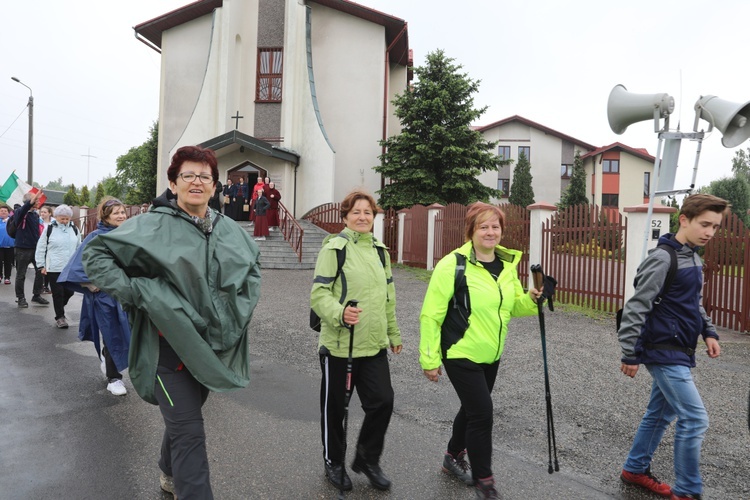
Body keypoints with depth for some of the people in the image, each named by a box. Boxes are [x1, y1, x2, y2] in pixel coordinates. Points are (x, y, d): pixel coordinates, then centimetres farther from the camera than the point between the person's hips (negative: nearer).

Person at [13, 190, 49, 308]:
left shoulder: (36, 214, 8)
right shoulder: (19, 212, -10)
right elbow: (22, 210, -36)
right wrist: (33, 199, -46)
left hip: (36, 248, 6)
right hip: (23, 249, -5)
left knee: (40, 271, 6)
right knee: (21, 275, 6)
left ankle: (37, 295, 20)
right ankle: (20, 298, 18)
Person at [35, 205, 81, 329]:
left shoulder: (74, 229, 7)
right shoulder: (49, 229, -3)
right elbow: (40, 248, 1)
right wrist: (41, 265, 0)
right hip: (54, 268, -3)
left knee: (69, 292, 7)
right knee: (58, 293, 1)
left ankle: (59, 308, 34)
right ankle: (60, 316, 13)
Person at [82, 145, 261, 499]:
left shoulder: (230, 230, 6)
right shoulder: (151, 227, -11)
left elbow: (252, 268, 19)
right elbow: (95, 253, -7)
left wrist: (240, 307, 7)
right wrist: (132, 291, -16)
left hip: (213, 346, 6)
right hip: (170, 345, -6)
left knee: (185, 416, 25)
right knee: (189, 432, -4)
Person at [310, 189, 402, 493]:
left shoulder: (379, 251, 11)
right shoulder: (335, 248, -9)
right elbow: (318, 294, -14)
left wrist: (393, 333, 22)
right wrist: (339, 312, -33)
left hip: (374, 344, 5)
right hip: (339, 344, -5)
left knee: (383, 401, 2)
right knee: (334, 407, 10)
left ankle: (367, 459, 27)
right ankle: (333, 462, 34)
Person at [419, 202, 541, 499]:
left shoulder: (507, 264, 2)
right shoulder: (453, 265, -18)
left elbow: (513, 306, 14)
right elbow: (431, 315, -15)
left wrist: (531, 299, -8)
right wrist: (429, 358, -14)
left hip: (490, 354, 7)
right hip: (461, 354, -7)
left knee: (472, 408, 20)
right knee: (482, 412, -6)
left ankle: (453, 458, 44)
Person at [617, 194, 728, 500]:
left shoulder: (694, 258, 11)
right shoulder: (663, 259, -18)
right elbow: (636, 307, -19)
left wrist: (708, 332, 9)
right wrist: (630, 355, -18)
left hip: (678, 352, 9)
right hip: (664, 353, -9)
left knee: (660, 414, 17)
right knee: (695, 420, -5)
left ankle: (635, 469, 31)